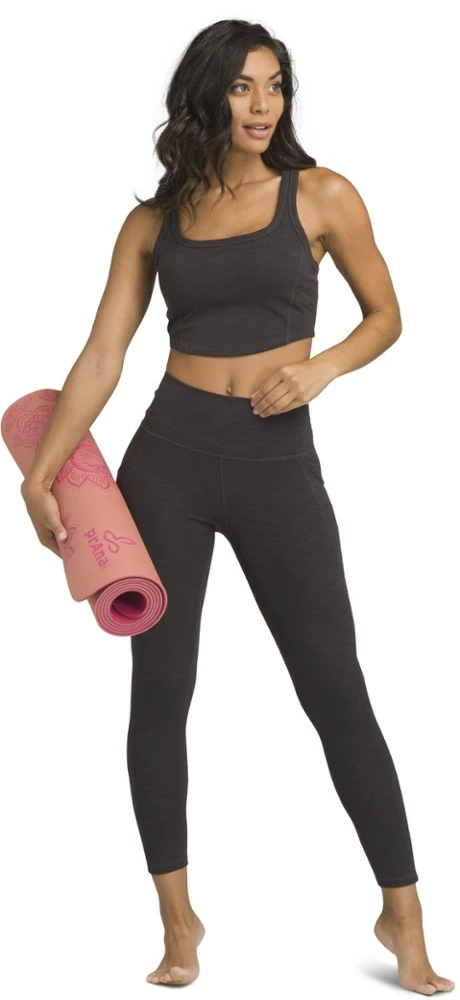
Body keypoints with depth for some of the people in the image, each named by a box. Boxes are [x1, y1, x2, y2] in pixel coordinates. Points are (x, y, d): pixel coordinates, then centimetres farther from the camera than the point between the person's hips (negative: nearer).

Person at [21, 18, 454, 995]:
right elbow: (102, 357, 3)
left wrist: (319, 368, -10)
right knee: (160, 688, 3)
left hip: (278, 462, -2)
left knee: (336, 690, -2)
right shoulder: (154, 219, 6)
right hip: (168, 457, 2)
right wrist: (42, 470, -6)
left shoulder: (321, 196, 2)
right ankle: (179, 919, 19)